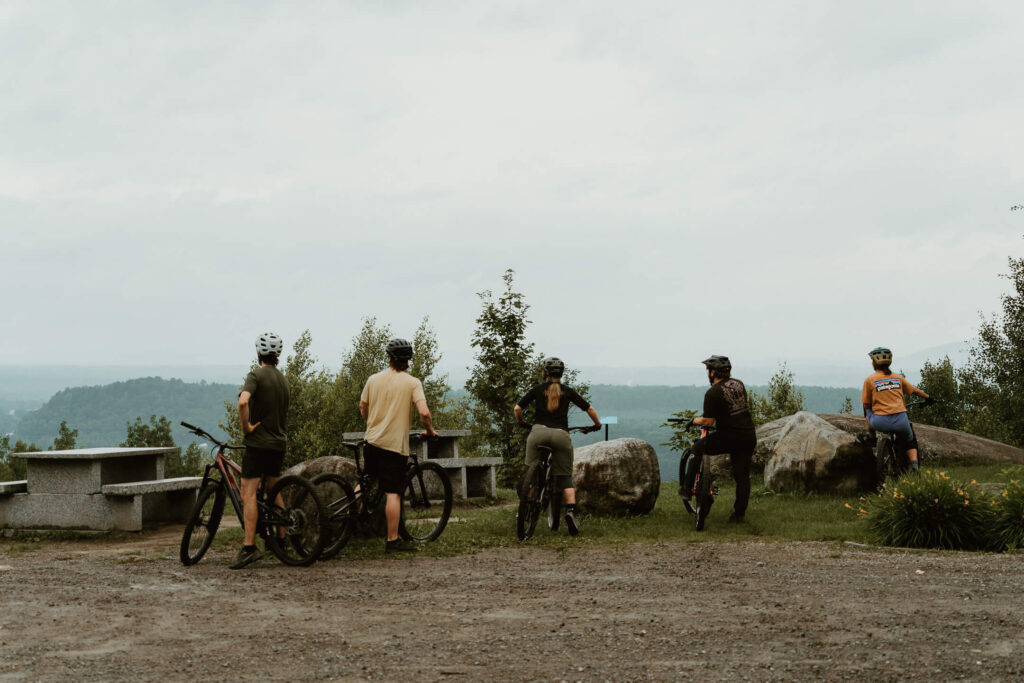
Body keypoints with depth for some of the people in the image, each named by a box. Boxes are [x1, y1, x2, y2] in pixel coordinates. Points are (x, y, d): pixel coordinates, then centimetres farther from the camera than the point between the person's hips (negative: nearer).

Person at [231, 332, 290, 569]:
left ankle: (249, 547, -16)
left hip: (258, 442, -7)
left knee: (249, 492, -8)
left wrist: (246, 426, -17)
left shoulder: (256, 375, -11)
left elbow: (243, 401, -29)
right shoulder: (283, 379, 13)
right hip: (279, 443, 7)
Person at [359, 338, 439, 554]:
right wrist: (430, 430, 1)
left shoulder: (374, 380, 5)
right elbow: (424, 413, -18)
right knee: (393, 493, -2)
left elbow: (363, 407, 17)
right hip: (396, 444, -4)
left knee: (369, 478, 30)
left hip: (372, 441, 4)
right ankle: (393, 540, 0)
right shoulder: (412, 383, -7)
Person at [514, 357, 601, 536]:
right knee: (565, 477, 6)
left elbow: (517, 409, 10)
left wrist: (520, 422, 30)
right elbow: (589, 409, 19)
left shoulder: (537, 389, 12)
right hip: (561, 435, 1)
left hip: (539, 432, -1)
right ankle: (571, 510, -13)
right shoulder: (568, 391, 15)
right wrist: (597, 424, 37)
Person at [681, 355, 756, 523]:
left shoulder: (713, 393, -12)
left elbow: (708, 421, -12)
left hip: (729, 437, -6)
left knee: (697, 449, 16)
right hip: (749, 437, 6)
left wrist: (694, 421, 8)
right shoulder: (738, 384, 11)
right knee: (743, 476, 12)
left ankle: (687, 488, 16)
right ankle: (739, 513, 14)